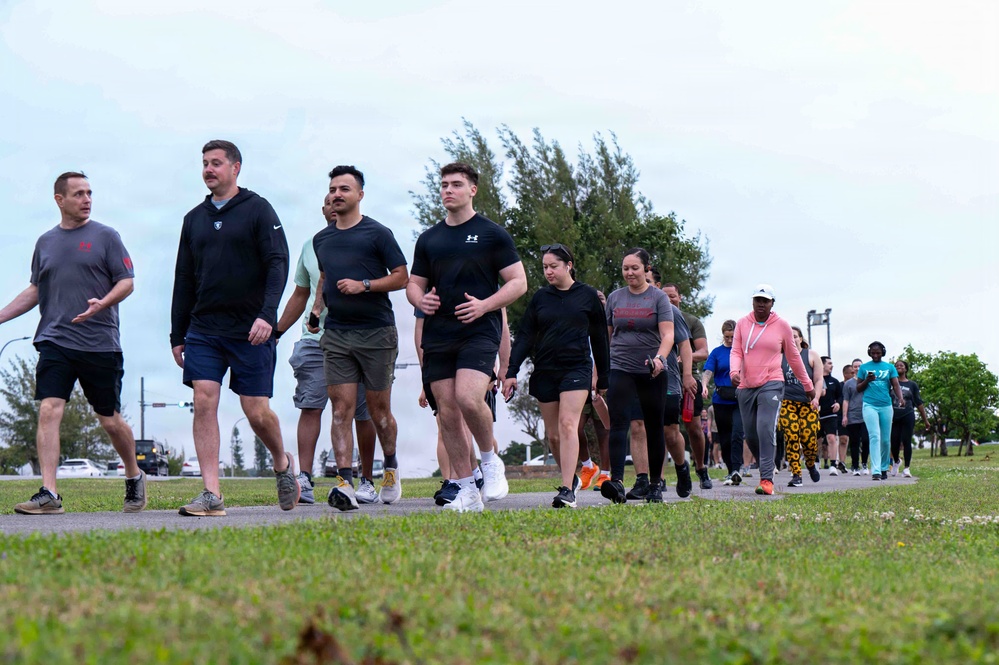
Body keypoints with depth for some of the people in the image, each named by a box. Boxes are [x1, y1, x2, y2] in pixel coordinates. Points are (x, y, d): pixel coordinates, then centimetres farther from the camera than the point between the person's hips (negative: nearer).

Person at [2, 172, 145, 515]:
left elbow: (127, 281, -1)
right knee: (48, 410, -13)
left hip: (101, 345, -3)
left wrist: (101, 303, -20)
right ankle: (49, 494, -16)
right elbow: (35, 290, 22)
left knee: (110, 419, 5)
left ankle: (134, 477, 30)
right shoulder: (45, 242, 13)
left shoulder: (106, 236, 2)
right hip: (54, 342, 3)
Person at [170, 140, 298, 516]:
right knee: (204, 402, -9)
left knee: (257, 412, -2)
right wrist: (177, 335, 14)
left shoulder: (257, 209, 0)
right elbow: (184, 281, 18)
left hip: (250, 331, -4)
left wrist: (267, 314, -22)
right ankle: (212, 495, -8)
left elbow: (278, 264, -8)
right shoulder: (194, 219, 15)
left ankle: (283, 463, 28)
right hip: (203, 330, 4)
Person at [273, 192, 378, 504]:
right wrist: (277, 332, 20)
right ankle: (304, 479, -15)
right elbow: (300, 295, 24)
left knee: (363, 414, 3)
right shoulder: (311, 245, 16)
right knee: (309, 406, -10)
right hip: (315, 339, 3)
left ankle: (367, 481, 14)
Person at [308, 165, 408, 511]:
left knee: (378, 408, 5)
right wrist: (317, 307, 13)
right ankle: (344, 482, -13)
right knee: (341, 408, -7)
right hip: (336, 334, 4)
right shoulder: (321, 239, 14)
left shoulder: (378, 233, -2)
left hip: (376, 332, -4)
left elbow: (402, 277, -3)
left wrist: (364, 285, -15)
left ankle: (391, 467, 29)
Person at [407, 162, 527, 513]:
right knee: (447, 413, 0)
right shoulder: (428, 238, 16)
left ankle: (492, 460, 2)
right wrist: (420, 299, -2)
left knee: (468, 399, -24)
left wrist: (484, 305, -14)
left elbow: (518, 282, 1)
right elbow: (414, 284, 22)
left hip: (479, 331, -5)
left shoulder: (492, 233, 3)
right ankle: (466, 491, 9)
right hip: (437, 336, 5)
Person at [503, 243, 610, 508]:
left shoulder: (588, 295, 3)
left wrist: (603, 378, 10)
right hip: (544, 372, 4)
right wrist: (511, 372, -5)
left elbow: (600, 338, 9)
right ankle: (572, 478, 26)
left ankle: (567, 490, -22)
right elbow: (524, 336, 6)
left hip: (577, 369, -4)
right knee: (553, 434, 6)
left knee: (568, 424, -18)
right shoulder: (540, 297, 9)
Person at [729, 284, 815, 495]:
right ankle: (765, 468, 26)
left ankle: (767, 479, -20)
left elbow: (793, 357, 13)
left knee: (766, 429, -19)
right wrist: (734, 371, -17)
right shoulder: (742, 324, 8)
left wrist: (808, 385, 18)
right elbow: (736, 351, 4)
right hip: (745, 387, 3)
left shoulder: (782, 326, 4)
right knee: (750, 435, 5)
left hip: (771, 384, -3)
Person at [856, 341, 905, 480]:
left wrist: (900, 398, -19)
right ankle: (875, 471, -21)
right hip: (870, 405, -2)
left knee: (886, 440, 7)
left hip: (886, 406, 2)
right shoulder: (864, 367, 9)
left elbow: (896, 385, 1)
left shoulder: (890, 367, 10)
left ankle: (884, 468, 22)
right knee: (875, 436, -15)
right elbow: (858, 389, 10)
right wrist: (867, 380, -10)